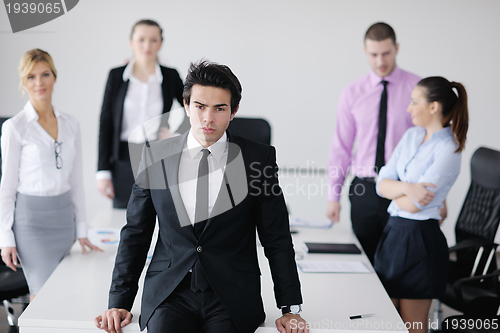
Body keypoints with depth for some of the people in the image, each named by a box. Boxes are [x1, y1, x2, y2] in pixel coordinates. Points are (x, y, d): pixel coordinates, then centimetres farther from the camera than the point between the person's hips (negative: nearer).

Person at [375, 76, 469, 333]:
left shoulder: (449, 150, -15)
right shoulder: (411, 136, 8)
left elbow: (413, 204, -19)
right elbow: (381, 185, 2)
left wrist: (394, 189, 0)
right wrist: (407, 188, -17)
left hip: (421, 240, -7)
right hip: (393, 233, 7)